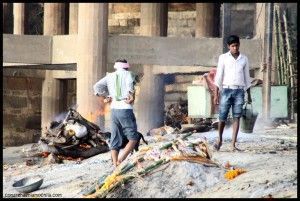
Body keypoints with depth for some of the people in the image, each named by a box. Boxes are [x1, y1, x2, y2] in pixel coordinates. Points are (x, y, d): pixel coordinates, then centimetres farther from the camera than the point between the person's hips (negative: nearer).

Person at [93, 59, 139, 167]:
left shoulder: (109, 76, 13)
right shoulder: (128, 74, 0)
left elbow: (97, 86, 6)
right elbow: (130, 83, -22)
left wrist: (105, 97, 4)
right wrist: (131, 96, -17)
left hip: (114, 110, 5)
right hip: (126, 110, -5)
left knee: (115, 140, 9)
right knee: (133, 138, 3)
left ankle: (116, 166, 4)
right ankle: (121, 160, -16)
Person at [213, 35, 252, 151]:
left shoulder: (244, 59, 10)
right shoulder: (223, 58, 3)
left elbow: (247, 77, 15)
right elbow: (219, 76, 2)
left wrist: (249, 95, 14)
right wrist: (216, 94, -4)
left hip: (239, 91, 1)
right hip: (226, 90, -1)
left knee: (236, 118, -4)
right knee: (222, 117, -3)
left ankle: (233, 145, -4)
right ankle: (220, 140, 21)